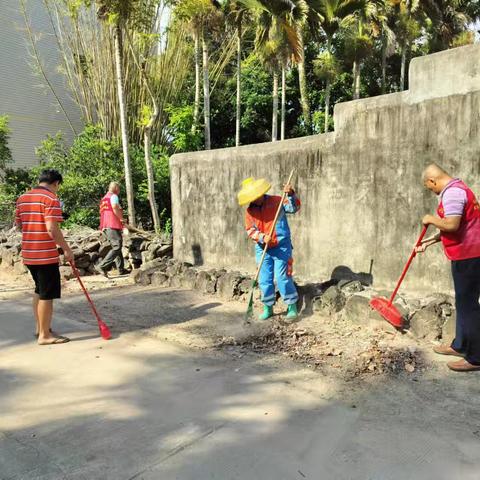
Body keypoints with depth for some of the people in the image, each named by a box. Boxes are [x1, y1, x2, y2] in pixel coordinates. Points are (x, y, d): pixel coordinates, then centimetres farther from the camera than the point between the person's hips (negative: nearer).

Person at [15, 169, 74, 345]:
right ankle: (45, 335, 9)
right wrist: (67, 249, -14)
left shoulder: (22, 198, 11)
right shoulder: (51, 198, -13)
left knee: (39, 291, 21)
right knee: (47, 295, 1)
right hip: (46, 255, -8)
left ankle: (40, 327, 32)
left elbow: (19, 224, 16)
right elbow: (52, 229, -22)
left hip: (28, 254, 8)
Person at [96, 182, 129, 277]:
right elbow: (115, 207, -22)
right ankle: (102, 266, -20)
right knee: (117, 247, -12)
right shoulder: (113, 196, -3)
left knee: (116, 247, 14)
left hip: (105, 226, 10)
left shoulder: (104, 198, 25)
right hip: (113, 225, -10)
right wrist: (121, 218, -11)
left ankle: (121, 269, 13)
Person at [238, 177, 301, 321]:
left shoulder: (276, 201, -4)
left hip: (281, 247, -3)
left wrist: (291, 195, -27)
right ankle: (268, 307, 23)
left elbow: (294, 208, -10)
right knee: (265, 279, 7)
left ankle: (292, 306, 8)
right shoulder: (250, 211, 2)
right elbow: (250, 230, -3)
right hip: (263, 249, 4)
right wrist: (262, 238, -20)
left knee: (282, 276, -6)